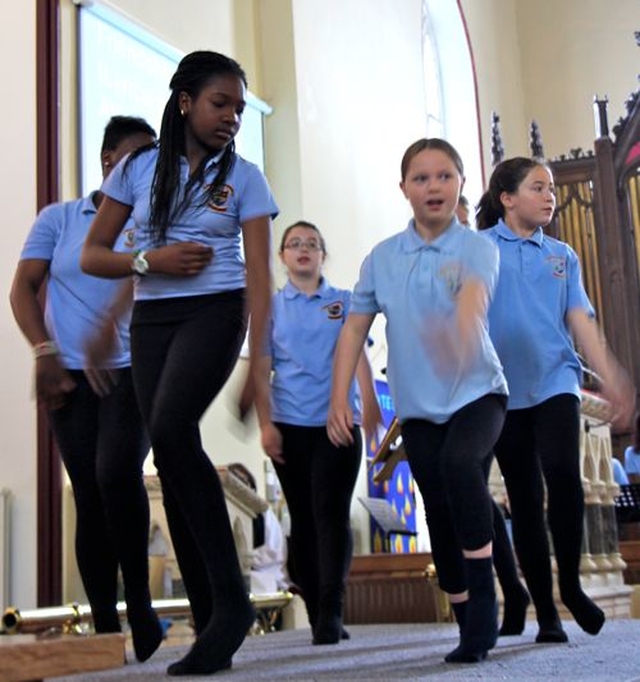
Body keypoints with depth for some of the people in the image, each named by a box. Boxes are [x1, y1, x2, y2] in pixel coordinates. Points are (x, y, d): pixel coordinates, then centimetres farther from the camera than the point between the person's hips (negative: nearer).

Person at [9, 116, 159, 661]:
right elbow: (23, 288, 5)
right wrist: (44, 352, -8)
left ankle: (139, 605, -10)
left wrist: (110, 324, -29)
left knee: (117, 472, -24)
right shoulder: (59, 218, 9)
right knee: (89, 498, 1)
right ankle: (106, 627, 7)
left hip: (133, 370, -1)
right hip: (70, 375, 2)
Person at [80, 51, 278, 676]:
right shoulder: (139, 169, 7)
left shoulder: (243, 178, 3)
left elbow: (259, 275, -4)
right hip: (151, 319, 4)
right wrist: (151, 259, -10)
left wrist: (259, 361, -13)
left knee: (171, 430, -28)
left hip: (214, 313, -4)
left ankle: (231, 599, -20)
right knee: (170, 460, 0)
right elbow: (91, 255, 8)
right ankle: (209, 622, 7)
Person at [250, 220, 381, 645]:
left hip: (337, 422, -2)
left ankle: (331, 612, -14)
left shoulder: (344, 302, 10)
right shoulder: (271, 306, 12)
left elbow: (359, 357, 0)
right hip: (290, 426, 2)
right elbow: (263, 371, 8)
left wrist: (370, 405, -16)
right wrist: (266, 424, -2)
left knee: (332, 513, -12)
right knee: (303, 518, 4)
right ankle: (319, 616, 10)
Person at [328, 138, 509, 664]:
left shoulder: (477, 247, -7)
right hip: (417, 407, 4)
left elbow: (473, 297, -29)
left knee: (459, 462, -33)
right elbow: (355, 328, 8)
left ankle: (484, 595, -21)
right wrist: (340, 398, 1)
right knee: (440, 515, 5)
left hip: (477, 391, -4)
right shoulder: (382, 257, 3)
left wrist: (460, 331, -52)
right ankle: (471, 628, 18)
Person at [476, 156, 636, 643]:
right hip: (505, 390, -1)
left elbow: (580, 320, 9)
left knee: (563, 474, -22)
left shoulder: (562, 255, 14)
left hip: (555, 381, 1)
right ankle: (546, 612, 13)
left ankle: (571, 584, -1)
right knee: (524, 500, 3)